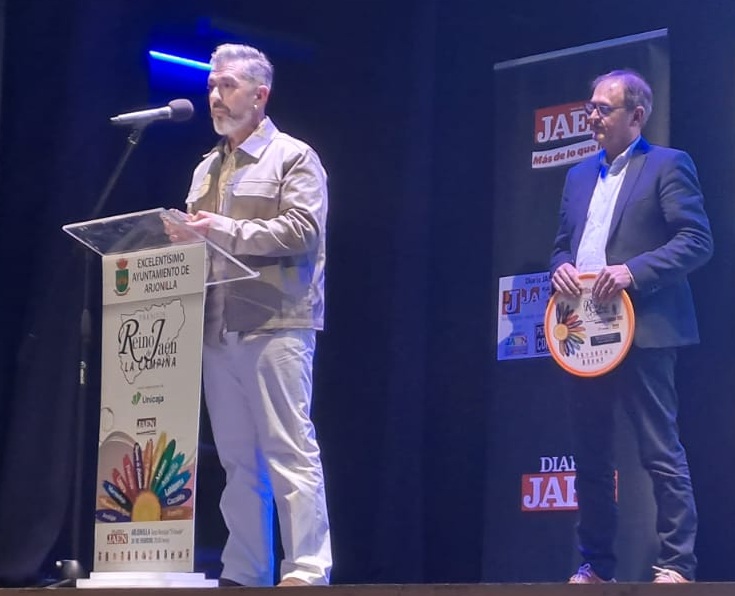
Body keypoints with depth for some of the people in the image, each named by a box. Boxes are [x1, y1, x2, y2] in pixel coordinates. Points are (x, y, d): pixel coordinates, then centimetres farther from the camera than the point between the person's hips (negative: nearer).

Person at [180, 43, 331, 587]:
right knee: (237, 459, 7)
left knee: (290, 454, -8)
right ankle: (243, 574, 10)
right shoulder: (208, 168, 21)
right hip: (218, 330, 7)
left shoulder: (294, 157, 1)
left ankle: (308, 571, -8)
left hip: (276, 325, -7)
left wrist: (226, 230, -18)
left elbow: (303, 231, -13)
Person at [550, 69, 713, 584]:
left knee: (662, 453, -7)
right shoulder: (580, 175, 19)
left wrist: (634, 271, -19)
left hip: (642, 329, -7)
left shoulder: (668, 166, -1)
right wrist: (560, 267, 1)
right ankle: (596, 566, 18)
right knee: (590, 455, 10)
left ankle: (677, 565, -3)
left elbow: (697, 241, -9)